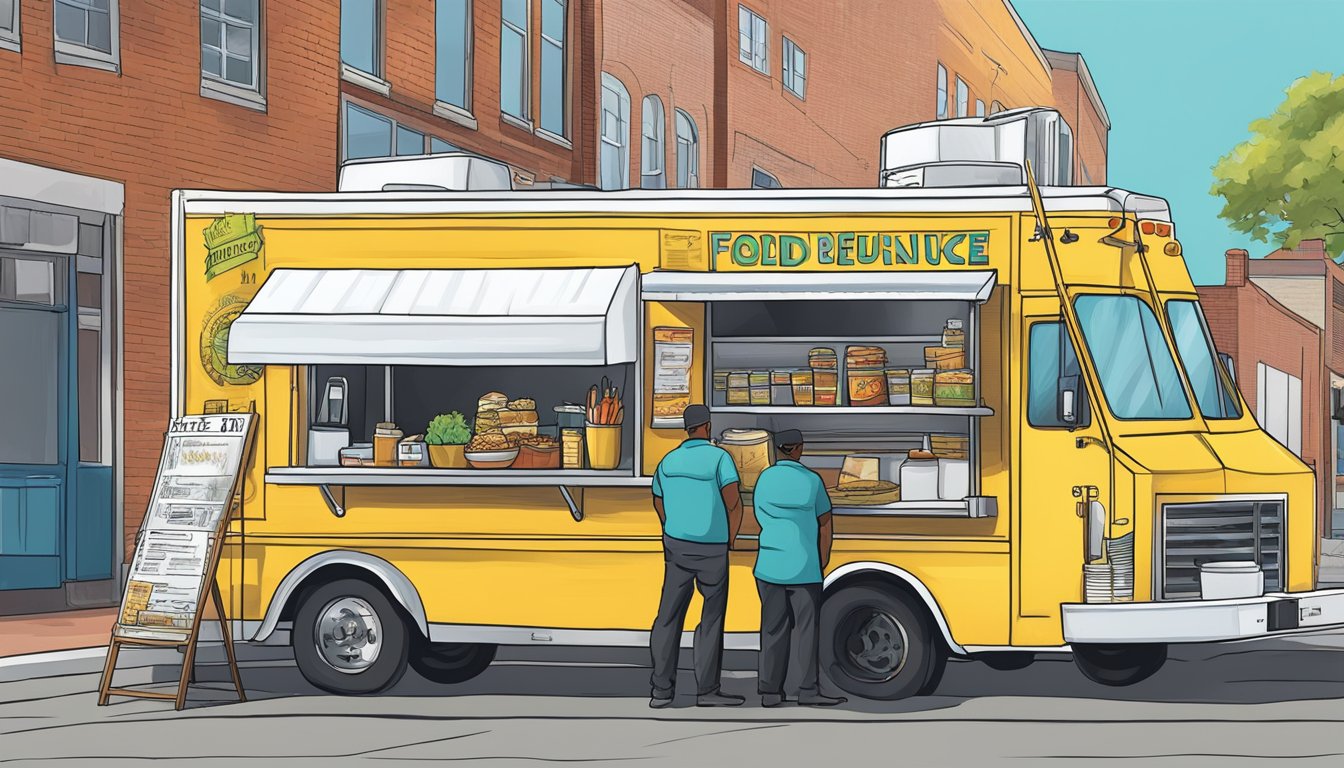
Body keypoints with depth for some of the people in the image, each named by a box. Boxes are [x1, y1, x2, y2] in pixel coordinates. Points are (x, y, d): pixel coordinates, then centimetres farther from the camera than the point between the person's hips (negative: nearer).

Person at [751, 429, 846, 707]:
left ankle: (770, 691, 6)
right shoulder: (812, 481, -6)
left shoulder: (764, 480, 3)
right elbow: (825, 525, -1)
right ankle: (808, 691, 1)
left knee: (774, 629, 7)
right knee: (806, 629, 2)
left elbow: (760, 519, 10)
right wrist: (823, 562, 12)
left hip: (770, 567, 3)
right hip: (804, 569, -3)